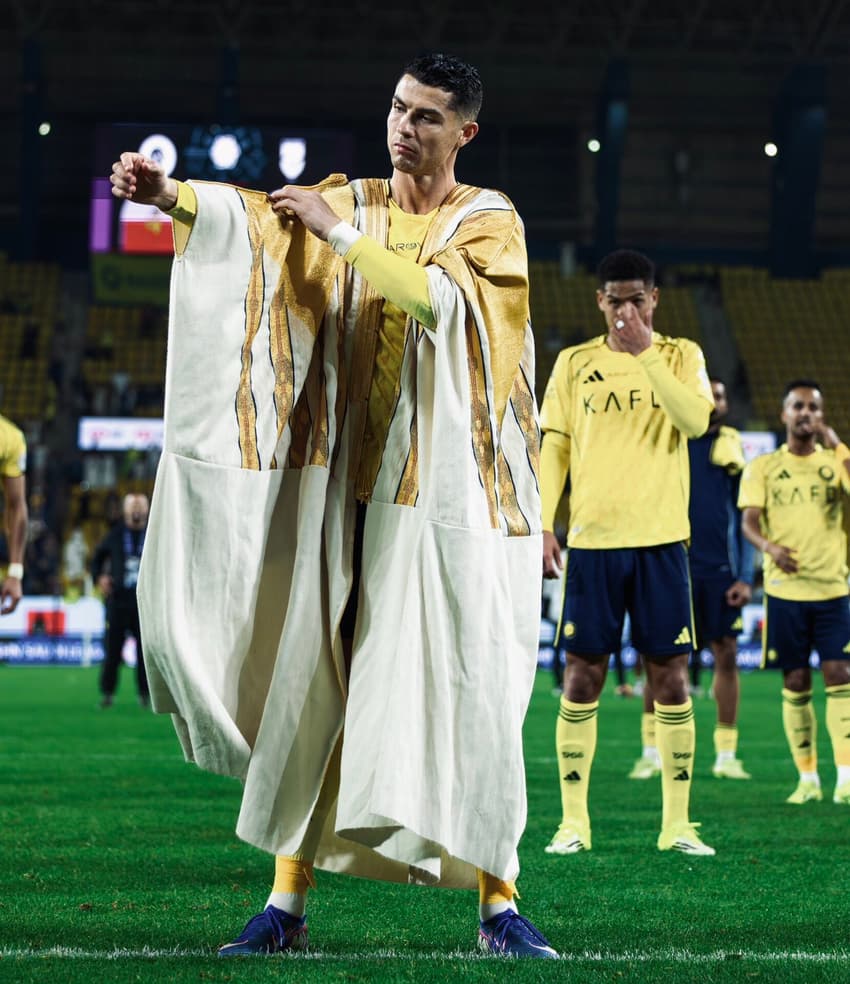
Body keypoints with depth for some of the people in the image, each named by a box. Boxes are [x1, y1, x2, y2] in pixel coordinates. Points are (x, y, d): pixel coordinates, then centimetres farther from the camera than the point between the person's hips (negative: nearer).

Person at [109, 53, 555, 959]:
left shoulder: (490, 221, 1)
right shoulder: (349, 202, 8)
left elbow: (438, 296, -19)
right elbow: (256, 214, -11)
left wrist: (339, 236, -17)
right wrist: (172, 195, -29)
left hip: (449, 491, -2)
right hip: (348, 484, 2)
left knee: (470, 690, -4)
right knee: (314, 681, 1)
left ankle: (496, 903, 4)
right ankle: (287, 900, 7)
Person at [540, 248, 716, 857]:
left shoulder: (681, 355, 5)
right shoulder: (574, 363, 8)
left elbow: (695, 420, -13)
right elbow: (553, 447, 7)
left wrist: (645, 351, -17)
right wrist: (541, 525, -2)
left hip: (661, 539, 0)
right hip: (591, 539, 1)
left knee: (671, 678, 0)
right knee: (583, 676, 0)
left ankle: (677, 824, 7)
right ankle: (574, 822, 7)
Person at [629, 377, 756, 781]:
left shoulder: (733, 447, 7)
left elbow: (744, 517, 8)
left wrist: (745, 577, 1)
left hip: (721, 570, 2)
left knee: (726, 656, 2)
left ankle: (726, 754, 9)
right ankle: (651, 752, 6)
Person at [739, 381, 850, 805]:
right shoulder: (762, 467, 7)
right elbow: (749, 521, -3)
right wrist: (770, 547, -23)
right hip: (784, 589, 0)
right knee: (795, 684, 2)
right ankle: (807, 778, 10)